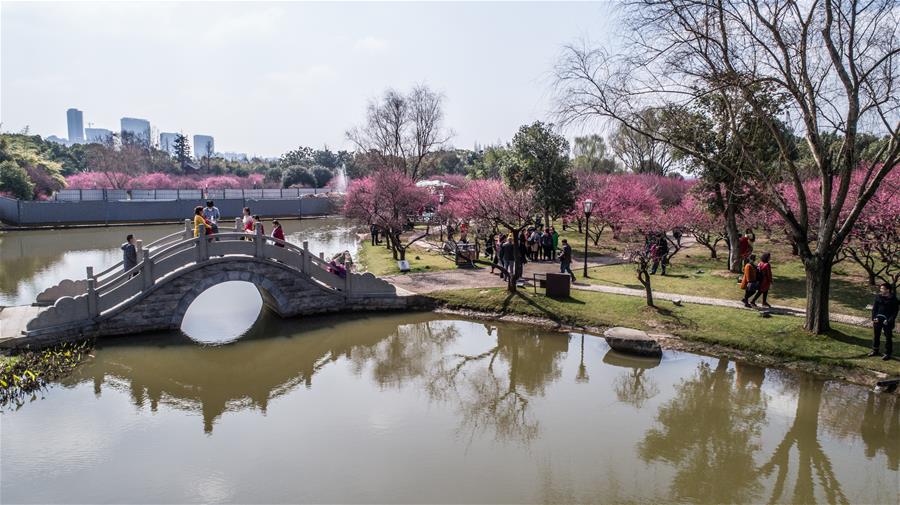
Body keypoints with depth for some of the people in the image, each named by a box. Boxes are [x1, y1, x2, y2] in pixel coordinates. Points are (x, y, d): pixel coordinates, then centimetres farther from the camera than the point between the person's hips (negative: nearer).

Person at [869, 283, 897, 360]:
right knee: (876, 335, 15)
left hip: (887, 320, -4)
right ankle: (875, 350, 29)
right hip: (878, 319, 4)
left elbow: (895, 311, -8)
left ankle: (888, 353, 15)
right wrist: (873, 318, -1)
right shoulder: (878, 296, 1)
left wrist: (889, 320, -16)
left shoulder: (893, 298, -10)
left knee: (888, 337, 5)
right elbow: (874, 308, 6)